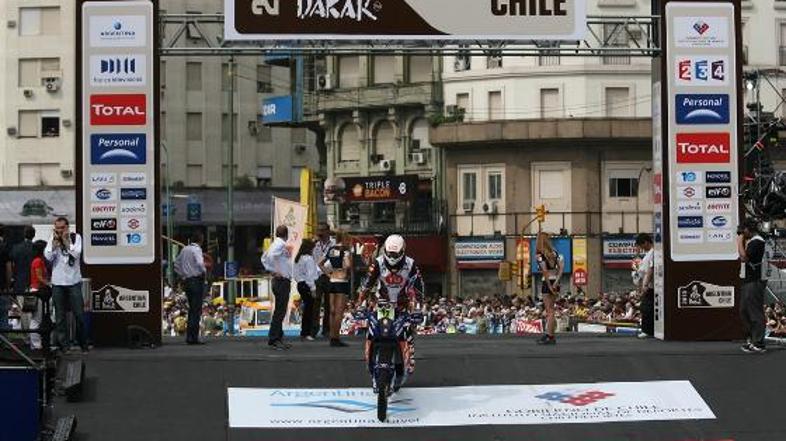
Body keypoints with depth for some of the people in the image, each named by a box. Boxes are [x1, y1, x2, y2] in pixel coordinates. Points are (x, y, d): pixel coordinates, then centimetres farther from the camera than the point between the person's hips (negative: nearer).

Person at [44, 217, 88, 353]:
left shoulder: (76, 237, 0)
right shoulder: (52, 239, 4)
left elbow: (76, 253, -13)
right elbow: (48, 256, -4)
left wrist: (65, 240, -13)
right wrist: (55, 241, -11)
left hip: (73, 281, -2)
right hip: (57, 282, 2)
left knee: (79, 314, 0)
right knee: (60, 315, 4)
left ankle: (83, 343, 9)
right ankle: (63, 344, 10)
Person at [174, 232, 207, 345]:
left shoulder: (184, 249, 13)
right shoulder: (196, 249, -10)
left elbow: (176, 264, 20)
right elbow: (200, 263, -25)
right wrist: (204, 271, -6)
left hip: (187, 281, 8)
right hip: (197, 280, -8)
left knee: (192, 309, 16)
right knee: (197, 310, -5)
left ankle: (189, 336, 16)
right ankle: (193, 337, -8)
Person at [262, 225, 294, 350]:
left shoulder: (277, 244, 14)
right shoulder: (281, 245, -14)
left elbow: (264, 258, 22)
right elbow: (270, 256, -29)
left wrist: (271, 270, 15)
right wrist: (276, 271, -20)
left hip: (281, 280, 10)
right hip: (282, 280, -10)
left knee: (280, 311, 14)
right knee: (280, 311, -10)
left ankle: (279, 338, 19)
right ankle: (273, 339, -10)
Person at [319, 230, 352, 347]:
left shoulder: (331, 250, 11)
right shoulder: (345, 251, -10)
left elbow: (320, 264, 15)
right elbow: (348, 265, -25)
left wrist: (329, 273, 12)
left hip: (332, 281, 7)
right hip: (342, 281, -7)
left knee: (333, 311, 10)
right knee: (339, 312, -4)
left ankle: (332, 337, 13)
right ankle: (336, 338, -4)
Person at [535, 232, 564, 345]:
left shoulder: (539, 255, -11)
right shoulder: (554, 252, 8)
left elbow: (545, 272, -16)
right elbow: (561, 266, -1)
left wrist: (550, 287, -12)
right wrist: (556, 282, -7)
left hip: (547, 283, -6)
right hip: (555, 282, 6)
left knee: (549, 311, -3)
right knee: (550, 310, 13)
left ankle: (550, 336, -2)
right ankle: (549, 335, 16)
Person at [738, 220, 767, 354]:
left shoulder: (757, 241, -14)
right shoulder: (751, 241, 18)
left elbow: (744, 257, -22)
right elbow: (743, 258, 18)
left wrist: (740, 241, -11)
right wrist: (743, 241, 13)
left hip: (755, 281, -11)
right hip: (748, 280, 11)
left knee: (755, 312, -8)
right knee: (744, 311, 16)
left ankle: (758, 344, -6)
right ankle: (751, 339, 24)